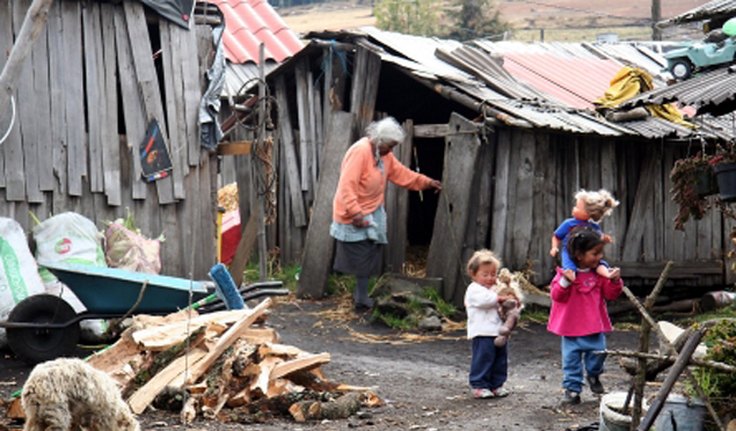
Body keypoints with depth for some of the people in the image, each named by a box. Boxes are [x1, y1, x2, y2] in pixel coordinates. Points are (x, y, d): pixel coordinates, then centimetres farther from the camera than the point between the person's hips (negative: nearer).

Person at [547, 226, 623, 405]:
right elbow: (556, 296, -13)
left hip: (595, 325, 3)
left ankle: (593, 376, 29)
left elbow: (610, 294, 4)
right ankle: (572, 389, 11)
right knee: (571, 358, 1)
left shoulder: (600, 273, 1)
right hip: (572, 327, -3)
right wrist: (565, 282, -29)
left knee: (598, 352, 0)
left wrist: (615, 281, -13)